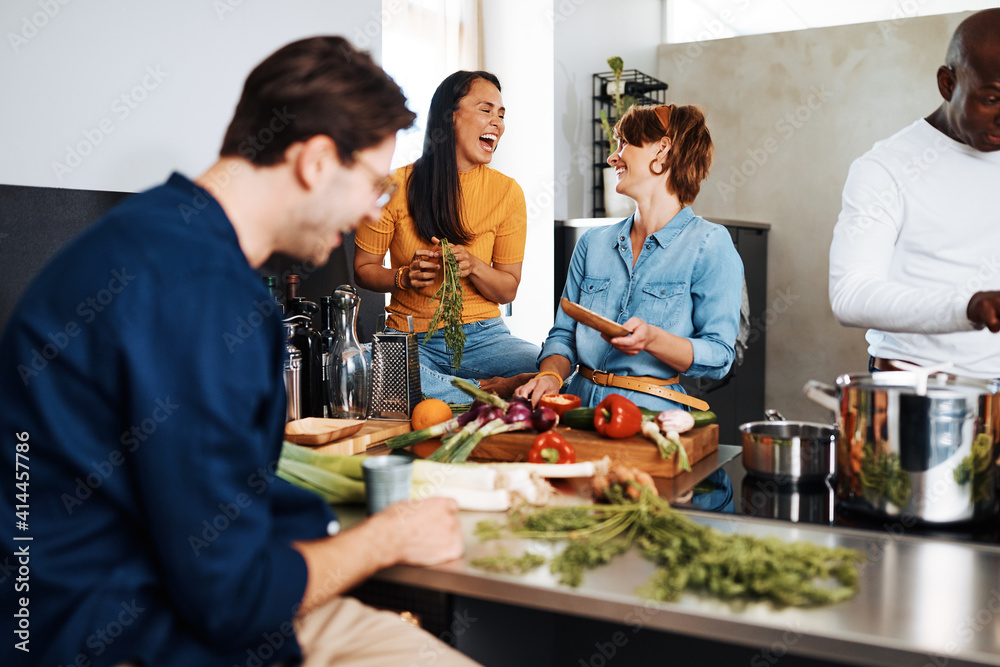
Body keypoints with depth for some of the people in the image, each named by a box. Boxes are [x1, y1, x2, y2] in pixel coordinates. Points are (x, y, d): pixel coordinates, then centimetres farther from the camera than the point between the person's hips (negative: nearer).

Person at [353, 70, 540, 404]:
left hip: (483, 335, 0)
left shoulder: (507, 192, 2)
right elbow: (363, 268, 6)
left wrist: (472, 266, -16)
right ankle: (491, 391, -23)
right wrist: (404, 276, -15)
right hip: (411, 337, 0)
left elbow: (508, 289, 5)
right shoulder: (394, 187, -2)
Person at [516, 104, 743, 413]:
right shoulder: (593, 242, 16)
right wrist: (551, 376, -8)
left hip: (652, 412, -4)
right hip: (581, 403, 4)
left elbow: (719, 356, -6)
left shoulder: (710, 244, -1)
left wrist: (652, 339, -24)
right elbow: (564, 335, 14)